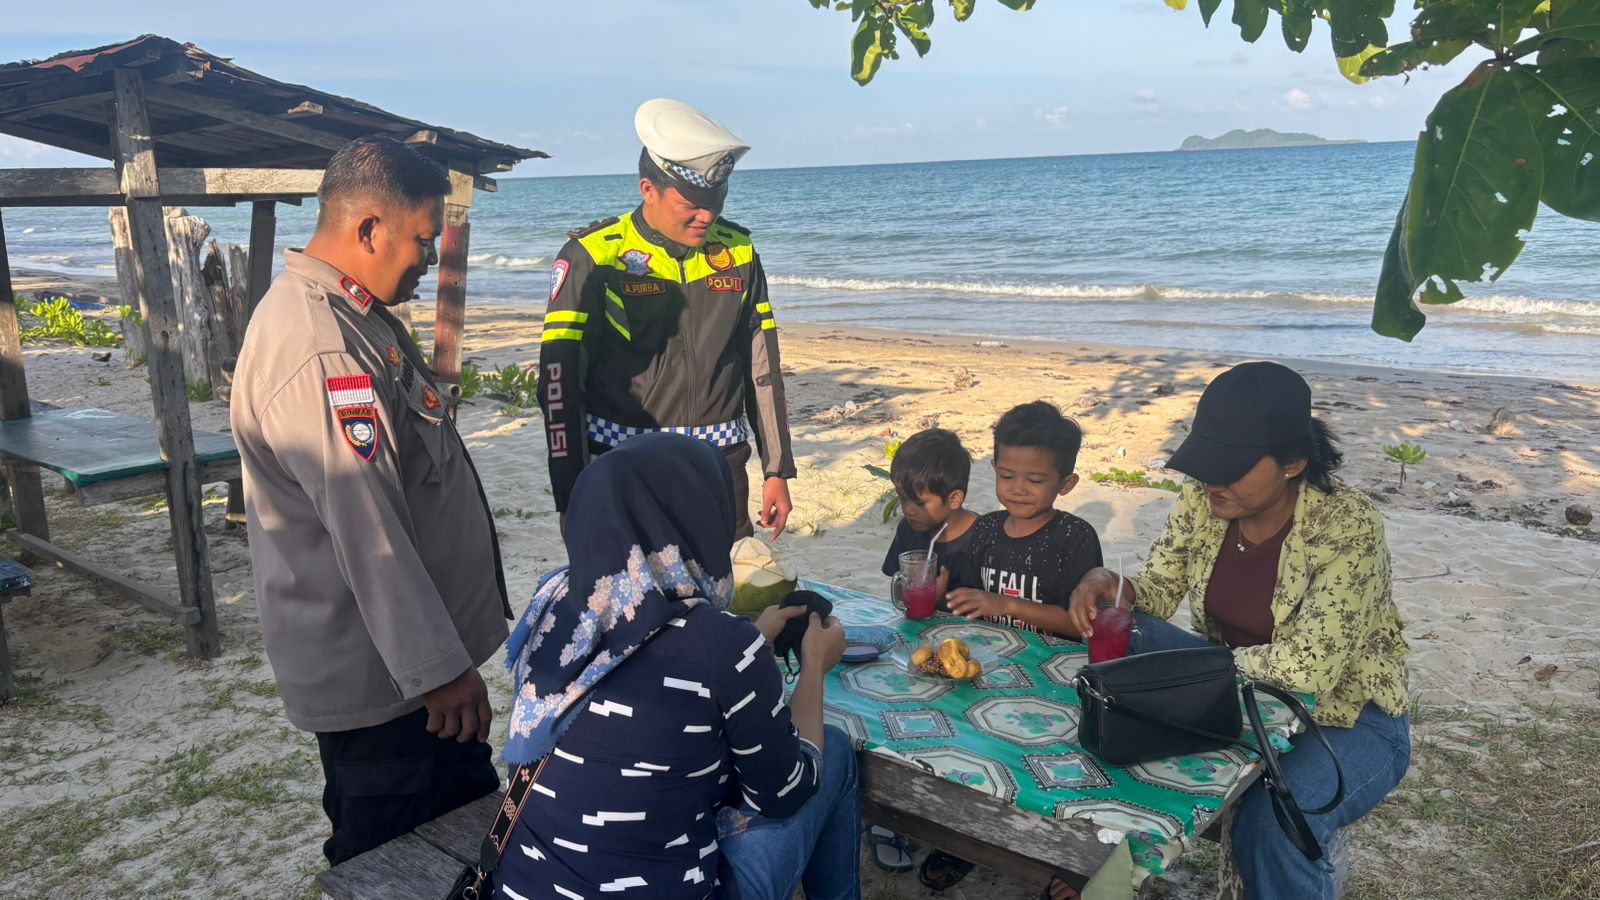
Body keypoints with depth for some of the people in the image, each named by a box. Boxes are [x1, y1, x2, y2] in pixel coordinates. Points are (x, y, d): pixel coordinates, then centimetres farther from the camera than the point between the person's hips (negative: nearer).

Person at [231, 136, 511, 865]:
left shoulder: (354, 313, 9)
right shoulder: (319, 350, -26)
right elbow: (367, 532, -28)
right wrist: (440, 669, -21)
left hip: (406, 646, 10)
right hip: (381, 675, -10)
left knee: (474, 819, 21)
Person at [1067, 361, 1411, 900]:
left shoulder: (1346, 525, -25)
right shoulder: (1202, 503, -9)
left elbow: (1311, 667, -31)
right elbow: (1157, 592, 0)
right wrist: (1112, 588, -23)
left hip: (1345, 719, -5)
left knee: (1270, 826, -34)